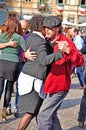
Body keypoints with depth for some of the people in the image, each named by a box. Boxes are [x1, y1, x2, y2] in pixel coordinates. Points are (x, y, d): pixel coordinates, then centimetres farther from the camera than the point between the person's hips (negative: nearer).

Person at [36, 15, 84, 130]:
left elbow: (80, 62, -21)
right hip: (49, 85, 8)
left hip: (59, 85, -8)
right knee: (51, 115, 19)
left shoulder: (66, 42, -13)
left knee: (43, 115, -9)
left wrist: (68, 51, -39)